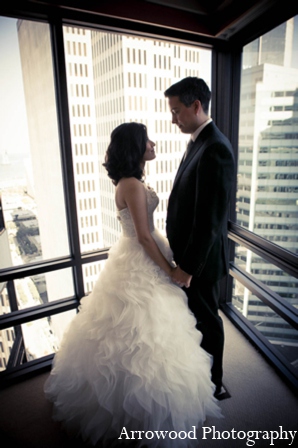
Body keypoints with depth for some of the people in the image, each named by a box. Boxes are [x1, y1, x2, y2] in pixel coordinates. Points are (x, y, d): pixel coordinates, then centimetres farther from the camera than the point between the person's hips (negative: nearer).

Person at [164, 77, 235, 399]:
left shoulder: (215, 149, -24)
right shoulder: (198, 142, 8)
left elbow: (210, 219, -26)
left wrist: (188, 267, -19)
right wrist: (182, 259, 15)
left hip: (199, 259, -9)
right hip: (188, 251, 9)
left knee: (206, 320, 12)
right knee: (194, 314, 25)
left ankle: (213, 384, 38)